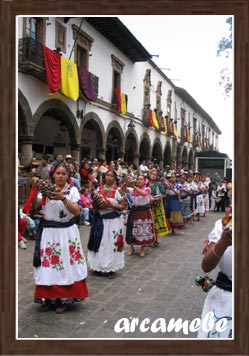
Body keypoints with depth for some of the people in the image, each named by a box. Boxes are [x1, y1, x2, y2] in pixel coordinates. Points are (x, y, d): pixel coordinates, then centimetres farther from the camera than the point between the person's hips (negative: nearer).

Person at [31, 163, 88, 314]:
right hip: (48, 231, 2)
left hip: (67, 232, -2)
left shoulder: (72, 190, -3)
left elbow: (77, 212, -14)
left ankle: (63, 299, 16)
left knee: (66, 264, 2)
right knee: (48, 264, 5)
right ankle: (48, 299, 20)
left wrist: (63, 198, -25)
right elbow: (34, 205, -7)